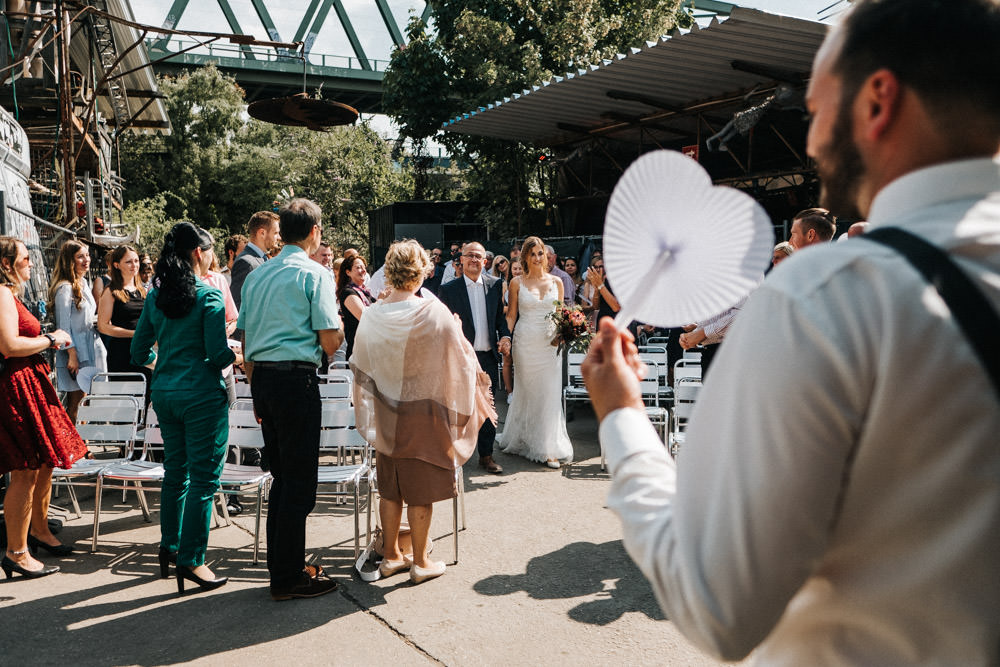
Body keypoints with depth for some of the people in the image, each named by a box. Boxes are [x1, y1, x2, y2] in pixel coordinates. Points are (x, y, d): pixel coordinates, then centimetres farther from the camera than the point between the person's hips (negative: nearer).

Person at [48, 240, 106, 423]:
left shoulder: (85, 283, 13)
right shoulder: (65, 288, -14)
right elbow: (64, 326, -16)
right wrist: (72, 355, -18)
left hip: (91, 349, 8)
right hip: (75, 351, -8)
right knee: (75, 403, -3)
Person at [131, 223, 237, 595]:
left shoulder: (156, 295, 7)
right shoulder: (209, 295, -12)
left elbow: (139, 352, 11)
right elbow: (217, 353, -17)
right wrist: (236, 356, 3)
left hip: (164, 392, 7)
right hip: (201, 394, -7)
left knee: (175, 470, 18)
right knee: (203, 477, 0)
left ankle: (170, 547, 28)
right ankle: (190, 560, 2)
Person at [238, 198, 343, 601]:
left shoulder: (256, 276, 14)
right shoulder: (315, 274, -7)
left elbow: (246, 343, 16)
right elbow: (329, 343, -11)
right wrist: (339, 331, 12)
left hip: (262, 377, 8)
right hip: (297, 377, -7)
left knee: (281, 475, 17)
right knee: (299, 478, 0)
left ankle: (281, 566, 26)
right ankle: (289, 578, 7)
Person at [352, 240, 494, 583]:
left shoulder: (371, 315, -5)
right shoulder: (434, 313, -17)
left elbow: (362, 368, 6)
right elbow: (460, 358, -7)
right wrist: (457, 331, 12)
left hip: (386, 414, 4)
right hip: (423, 413, -4)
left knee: (390, 489, 16)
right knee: (420, 491, 7)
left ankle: (391, 556, 27)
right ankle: (420, 562, 18)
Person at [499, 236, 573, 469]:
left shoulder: (556, 282, 7)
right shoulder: (517, 283, 2)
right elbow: (511, 315, 4)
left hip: (550, 343, 2)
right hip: (525, 342, -1)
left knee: (550, 394, -1)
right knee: (526, 392, 6)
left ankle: (549, 448, 7)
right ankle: (524, 440, 22)